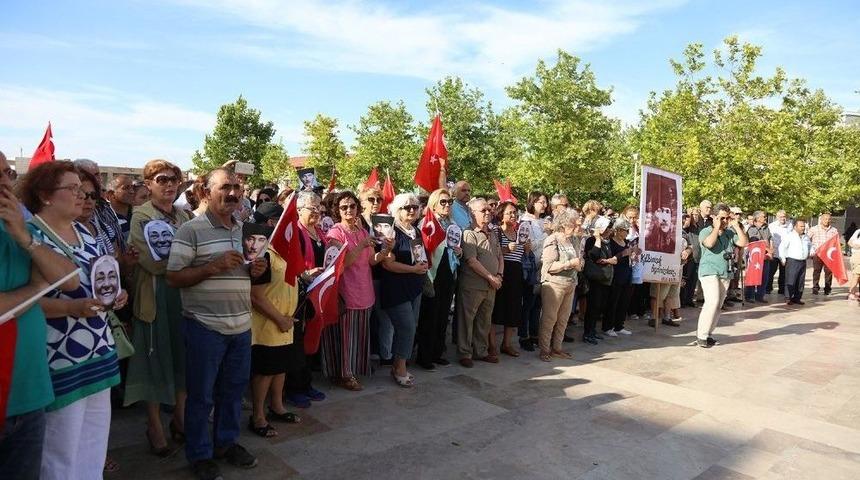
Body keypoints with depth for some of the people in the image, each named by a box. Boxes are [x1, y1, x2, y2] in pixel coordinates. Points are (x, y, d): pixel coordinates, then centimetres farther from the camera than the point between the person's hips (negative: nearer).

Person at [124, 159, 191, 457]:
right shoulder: (141, 216, -5)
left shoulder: (184, 216, 12)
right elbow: (154, 263, -15)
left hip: (184, 293, 5)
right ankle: (154, 425, 19)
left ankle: (179, 416, 25)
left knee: (183, 355, 9)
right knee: (156, 357, 4)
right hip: (155, 296, -4)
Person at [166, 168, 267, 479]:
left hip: (241, 325, 6)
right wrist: (213, 267, -24)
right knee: (201, 395, 9)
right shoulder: (191, 230, -10)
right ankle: (199, 455, 26)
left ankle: (227, 443, 36)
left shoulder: (244, 230, 10)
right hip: (205, 326, -6)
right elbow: (173, 278, -13)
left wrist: (256, 271, -2)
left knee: (233, 390, 18)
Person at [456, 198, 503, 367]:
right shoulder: (469, 234, -11)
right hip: (472, 285, -7)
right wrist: (491, 277, -14)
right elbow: (471, 261, -18)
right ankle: (465, 354, 12)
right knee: (467, 319, 2)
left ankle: (481, 351, 27)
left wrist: (499, 275, -1)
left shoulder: (493, 235, 15)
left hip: (491, 286, 8)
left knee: (485, 320, 15)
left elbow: (500, 257, 17)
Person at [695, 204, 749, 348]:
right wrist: (717, 227, -12)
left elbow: (744, 243, 0)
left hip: (725, 274, 6)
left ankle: (706, 333, 15)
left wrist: (736, 225, -2)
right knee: (712, 302, -20)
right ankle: (702, 336, -14)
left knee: (717, 306, 6)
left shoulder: (731, 233, 13)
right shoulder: (706, 231, -2)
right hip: (709, 272, -6)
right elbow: (709, 243, -23)